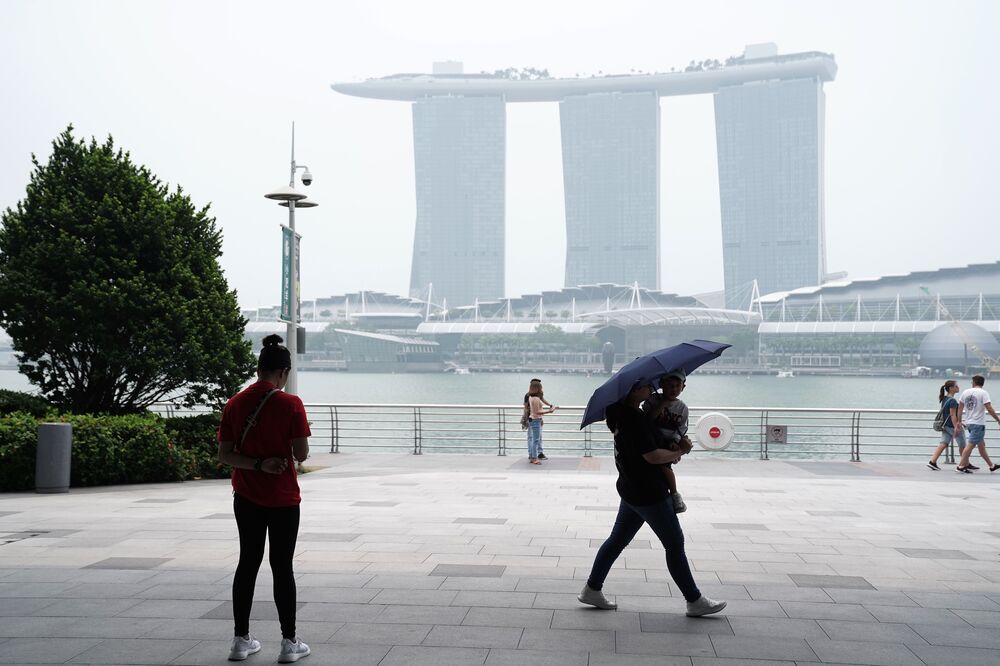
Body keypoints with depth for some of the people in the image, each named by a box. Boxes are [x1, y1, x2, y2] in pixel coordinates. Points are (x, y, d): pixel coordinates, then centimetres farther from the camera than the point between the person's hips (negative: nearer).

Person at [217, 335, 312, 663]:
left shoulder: (234, 404, 0)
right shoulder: (290, 404, -14)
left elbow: (224, 455, -3)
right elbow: (301, 454, -11)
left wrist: (258, 463, -11)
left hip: (246, 499, 4)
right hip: (283, 500, -4)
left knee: (248, 563, 14)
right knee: (282, 567, 4)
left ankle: (241, 640, 19)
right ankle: (290, 643, 11)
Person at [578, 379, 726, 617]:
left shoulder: (618, 412, 5)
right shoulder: (634, 419, -24)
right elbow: (652, 456, -26)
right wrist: (677, 454, -9)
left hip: (630, 488, 9)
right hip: (648, 494, -9)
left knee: (617, 539, 16)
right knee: (675, 544, 3)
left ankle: (592, 590, 22)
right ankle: (695, 601, 14)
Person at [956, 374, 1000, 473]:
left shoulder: (965, 392, 7)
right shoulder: (983, 393, -10)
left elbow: (960, 407, 12)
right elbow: (989, 409, -15)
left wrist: (959, 421, 20)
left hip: (968, 422, 7)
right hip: (978, 423, -7)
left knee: (981, 445, 15)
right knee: (971, 444, -7)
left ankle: (991, 465, 25)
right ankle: (961, 466, -9)